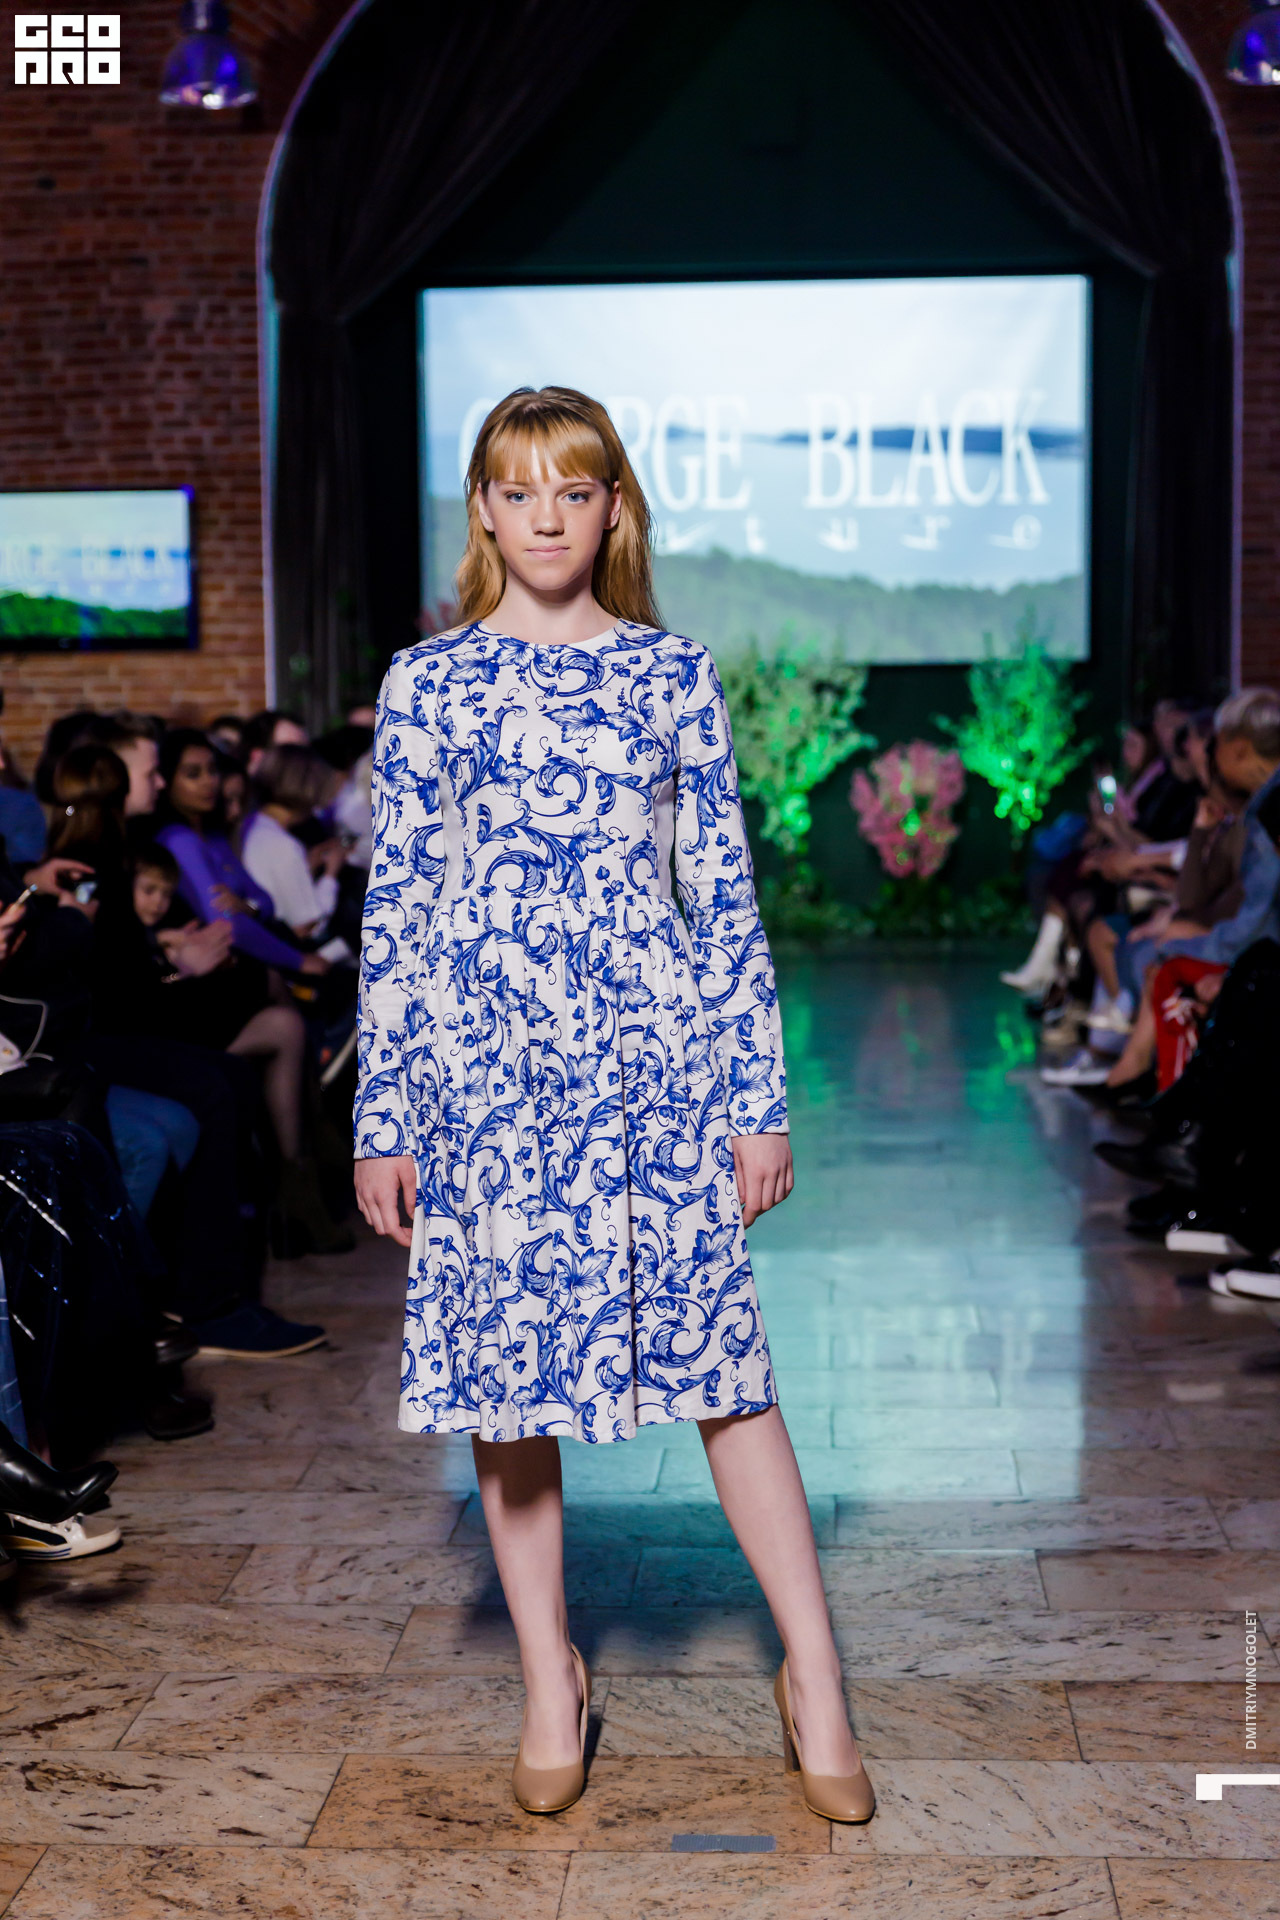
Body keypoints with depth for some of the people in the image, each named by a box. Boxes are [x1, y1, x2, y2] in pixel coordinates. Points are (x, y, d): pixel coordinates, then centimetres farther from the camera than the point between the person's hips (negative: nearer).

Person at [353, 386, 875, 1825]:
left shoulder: (672, 676, 5)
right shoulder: (428, 682, 4)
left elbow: (725, 893, 6)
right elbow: (394, 907, 4)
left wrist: (759, 1097, 2)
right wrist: (380, 1118, 2)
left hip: (656, 1058, 0)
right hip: (483, 1063, 1)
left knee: (723, 1365, 0)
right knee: (503, 1369, 7)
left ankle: (814, 1680, 13)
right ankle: (549, 1681, 24)